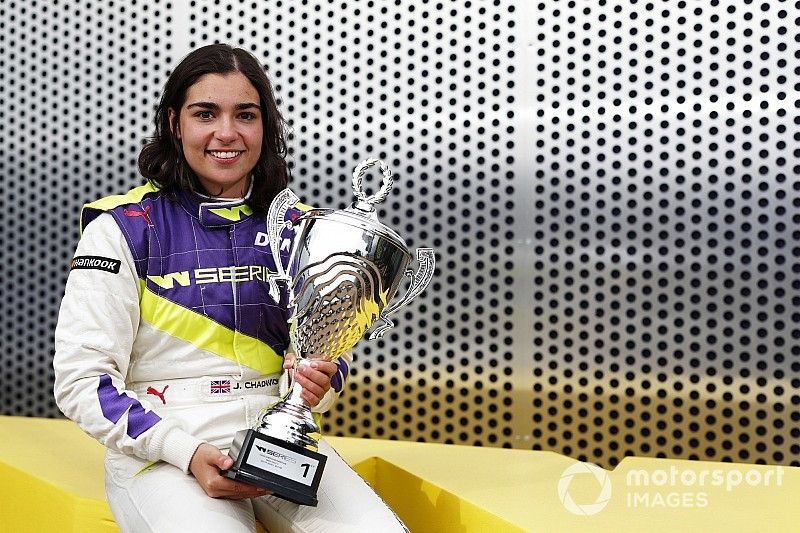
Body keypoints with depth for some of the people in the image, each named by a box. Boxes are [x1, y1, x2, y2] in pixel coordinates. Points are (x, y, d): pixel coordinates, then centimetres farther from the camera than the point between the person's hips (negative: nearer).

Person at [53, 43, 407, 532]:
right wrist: (188, 453, -18)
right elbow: (81, 380, -6)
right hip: (159, 451, -3)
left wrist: (318, 384, -8)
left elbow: (332, 349, 17)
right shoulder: (122, 229, -2)